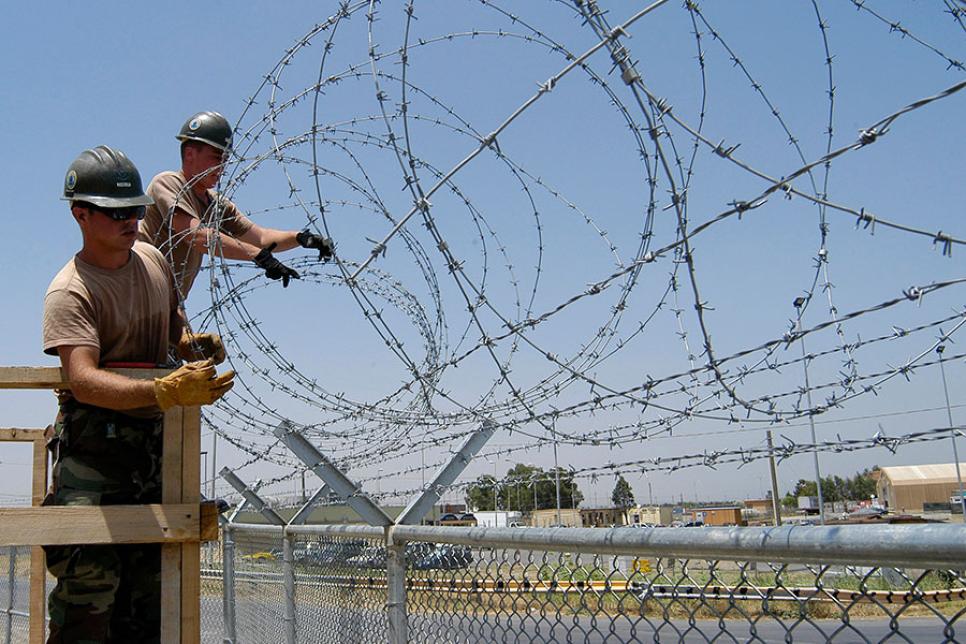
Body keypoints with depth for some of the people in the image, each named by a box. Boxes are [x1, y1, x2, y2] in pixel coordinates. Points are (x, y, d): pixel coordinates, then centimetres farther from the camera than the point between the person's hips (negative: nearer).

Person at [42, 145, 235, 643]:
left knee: (149, 580, 10)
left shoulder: (153, 259, 8)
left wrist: (191, 343, 2)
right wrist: (165, 391, -43)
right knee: (89, 578, -14)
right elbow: (83, 380, -29)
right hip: (94, 442, -7)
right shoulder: (70, 291, -14)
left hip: (154, 437, 7)